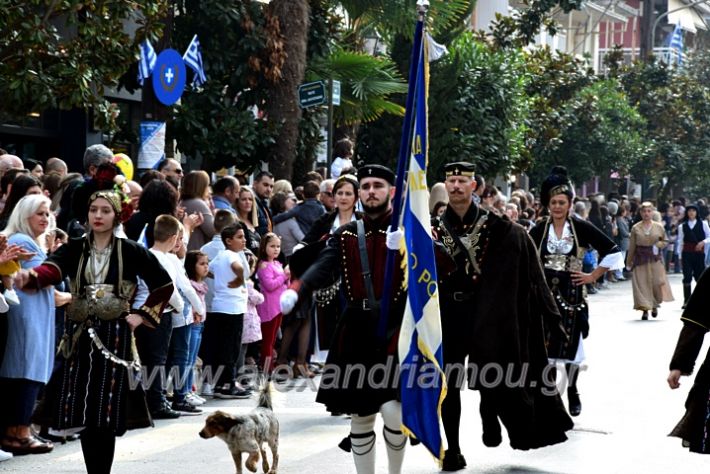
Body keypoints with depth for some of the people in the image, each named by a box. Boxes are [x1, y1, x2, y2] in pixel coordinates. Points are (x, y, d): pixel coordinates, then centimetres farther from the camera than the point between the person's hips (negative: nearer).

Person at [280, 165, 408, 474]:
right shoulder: (346, 235, 10)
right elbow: (324, 268, -8)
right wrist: (294, 291, -28)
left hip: (396, 333, -3)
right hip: (356, 335, 3)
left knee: (393, 410, -15)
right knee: (361, 416, 8)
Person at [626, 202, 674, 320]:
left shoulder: (659, 227, 3)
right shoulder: (635, 228, 2)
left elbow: (665, 241, 13)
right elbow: (631, 246, 7)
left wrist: (658, 245, -9)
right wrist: (629, 262, 10)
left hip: (655, 258, 0)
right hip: (640, 259, 0)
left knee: (657, 282, -6)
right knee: (642, 284, -5)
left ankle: (655, 305, 20)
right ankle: (645, 309, 2)